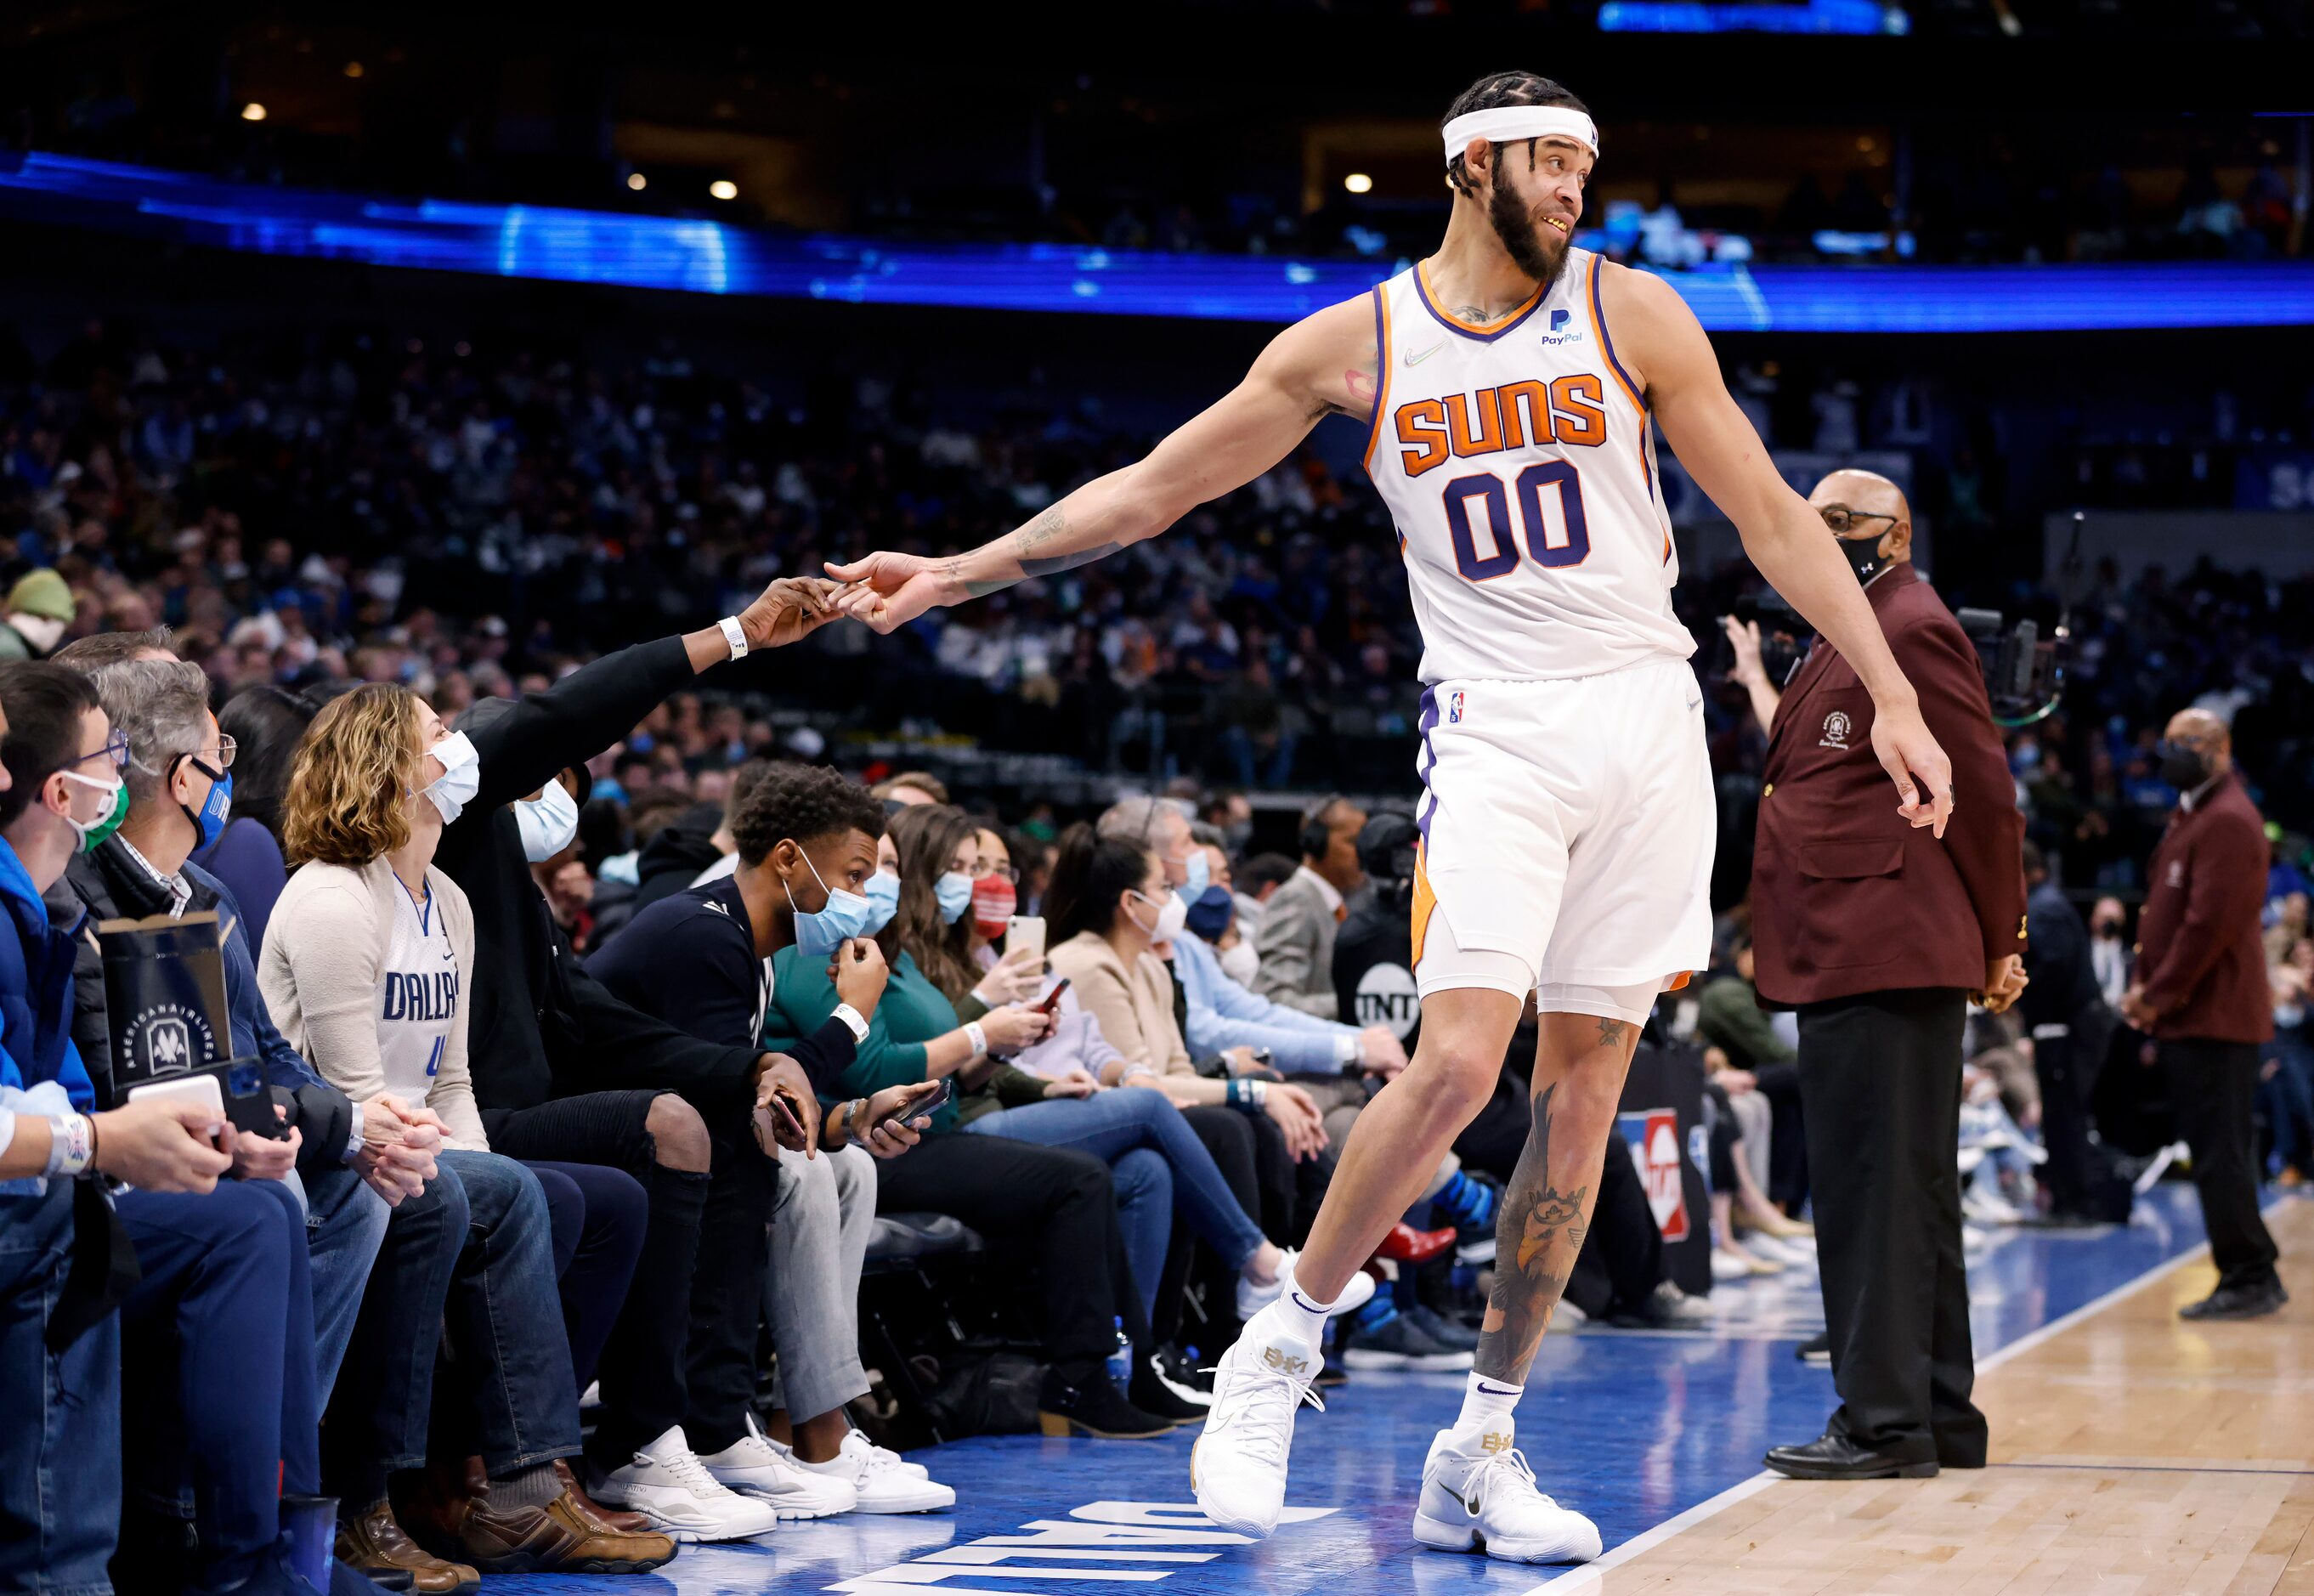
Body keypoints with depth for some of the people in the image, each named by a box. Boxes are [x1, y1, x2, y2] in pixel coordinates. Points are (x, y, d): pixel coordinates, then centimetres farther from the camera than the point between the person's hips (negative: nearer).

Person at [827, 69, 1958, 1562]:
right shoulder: (1352, 344, 2)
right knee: (1460, 1059, -20)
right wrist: (958, 574, 3)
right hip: (1495, 724, -2)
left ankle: (1482, 1454, 10)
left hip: (1647, 718, 2)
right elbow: (1150, 489, 7)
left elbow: (1772, 515, 5)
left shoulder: (1630, 312, 3)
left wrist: (1893, 698, -1)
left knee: (1585, 1087, 2)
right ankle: (1277, 1354, 0)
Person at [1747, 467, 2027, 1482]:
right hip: (1852, 959, 10)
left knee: (1874, 1185, -10)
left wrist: (1998, 940, -8)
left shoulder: (1913, 627, -7)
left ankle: (1886, 1421, -9)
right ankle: (1940, 1419, 20)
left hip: (1885, 958, -10)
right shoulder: (1847, 641, 23)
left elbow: (1982, 789, -11)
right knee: (1910, 1193, 13)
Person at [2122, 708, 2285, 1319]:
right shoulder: (2190, 815, 19)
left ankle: (2247, 1281, -5)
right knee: (2219, 1150, 12)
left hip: (2213, 1015, -10)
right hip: (2191, 1014, 10)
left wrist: (2159, 995, -15)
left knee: (2219, 1151, -9)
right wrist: (2144, 984, 9)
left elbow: (2209, 923, -20)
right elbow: (2162, 908, 21)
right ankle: (2254, 1276, 17)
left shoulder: (2228, 821, -13)